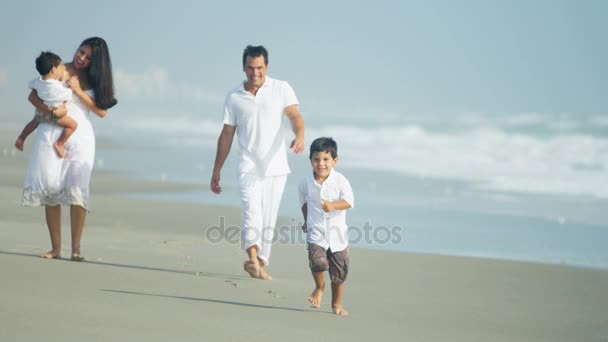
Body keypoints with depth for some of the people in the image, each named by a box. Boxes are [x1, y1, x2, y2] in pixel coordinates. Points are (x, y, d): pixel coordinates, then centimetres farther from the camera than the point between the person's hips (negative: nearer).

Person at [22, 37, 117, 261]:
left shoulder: (94, 79, 10)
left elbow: (101, 111, 1)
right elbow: (33, 96, 2)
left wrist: (78, 92, -8)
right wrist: (50, 110, -16)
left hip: (81, 135, 0)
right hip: (52, 132, 0)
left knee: (77, 190, -12)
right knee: (50, 189, -4)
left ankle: (76, 248, -9)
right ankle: (56, 247, 1)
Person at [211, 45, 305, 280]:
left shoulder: (281, 89, 3)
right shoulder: (234, 97, 7)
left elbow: (294, 115, -12)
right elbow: (226, 135, 12)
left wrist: (299, 136, -35)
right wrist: (216, 171, 12)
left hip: (275, 166, 1)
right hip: (248, 166, -1)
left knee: (268, 220, 4)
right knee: (252, 212, -20)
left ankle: (261, 264, 13)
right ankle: (253, 258, -34)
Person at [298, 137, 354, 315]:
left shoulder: (340, 181, -11)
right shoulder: (306, 183, -3)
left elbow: (348, 201, -20)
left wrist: (333, 205, -37)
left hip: (337, 232, 0)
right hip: (316, 232, 0)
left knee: (339, 271, 7)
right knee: (317, 260, -23)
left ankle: (336, 303, 27)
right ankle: (319, 288, 8)